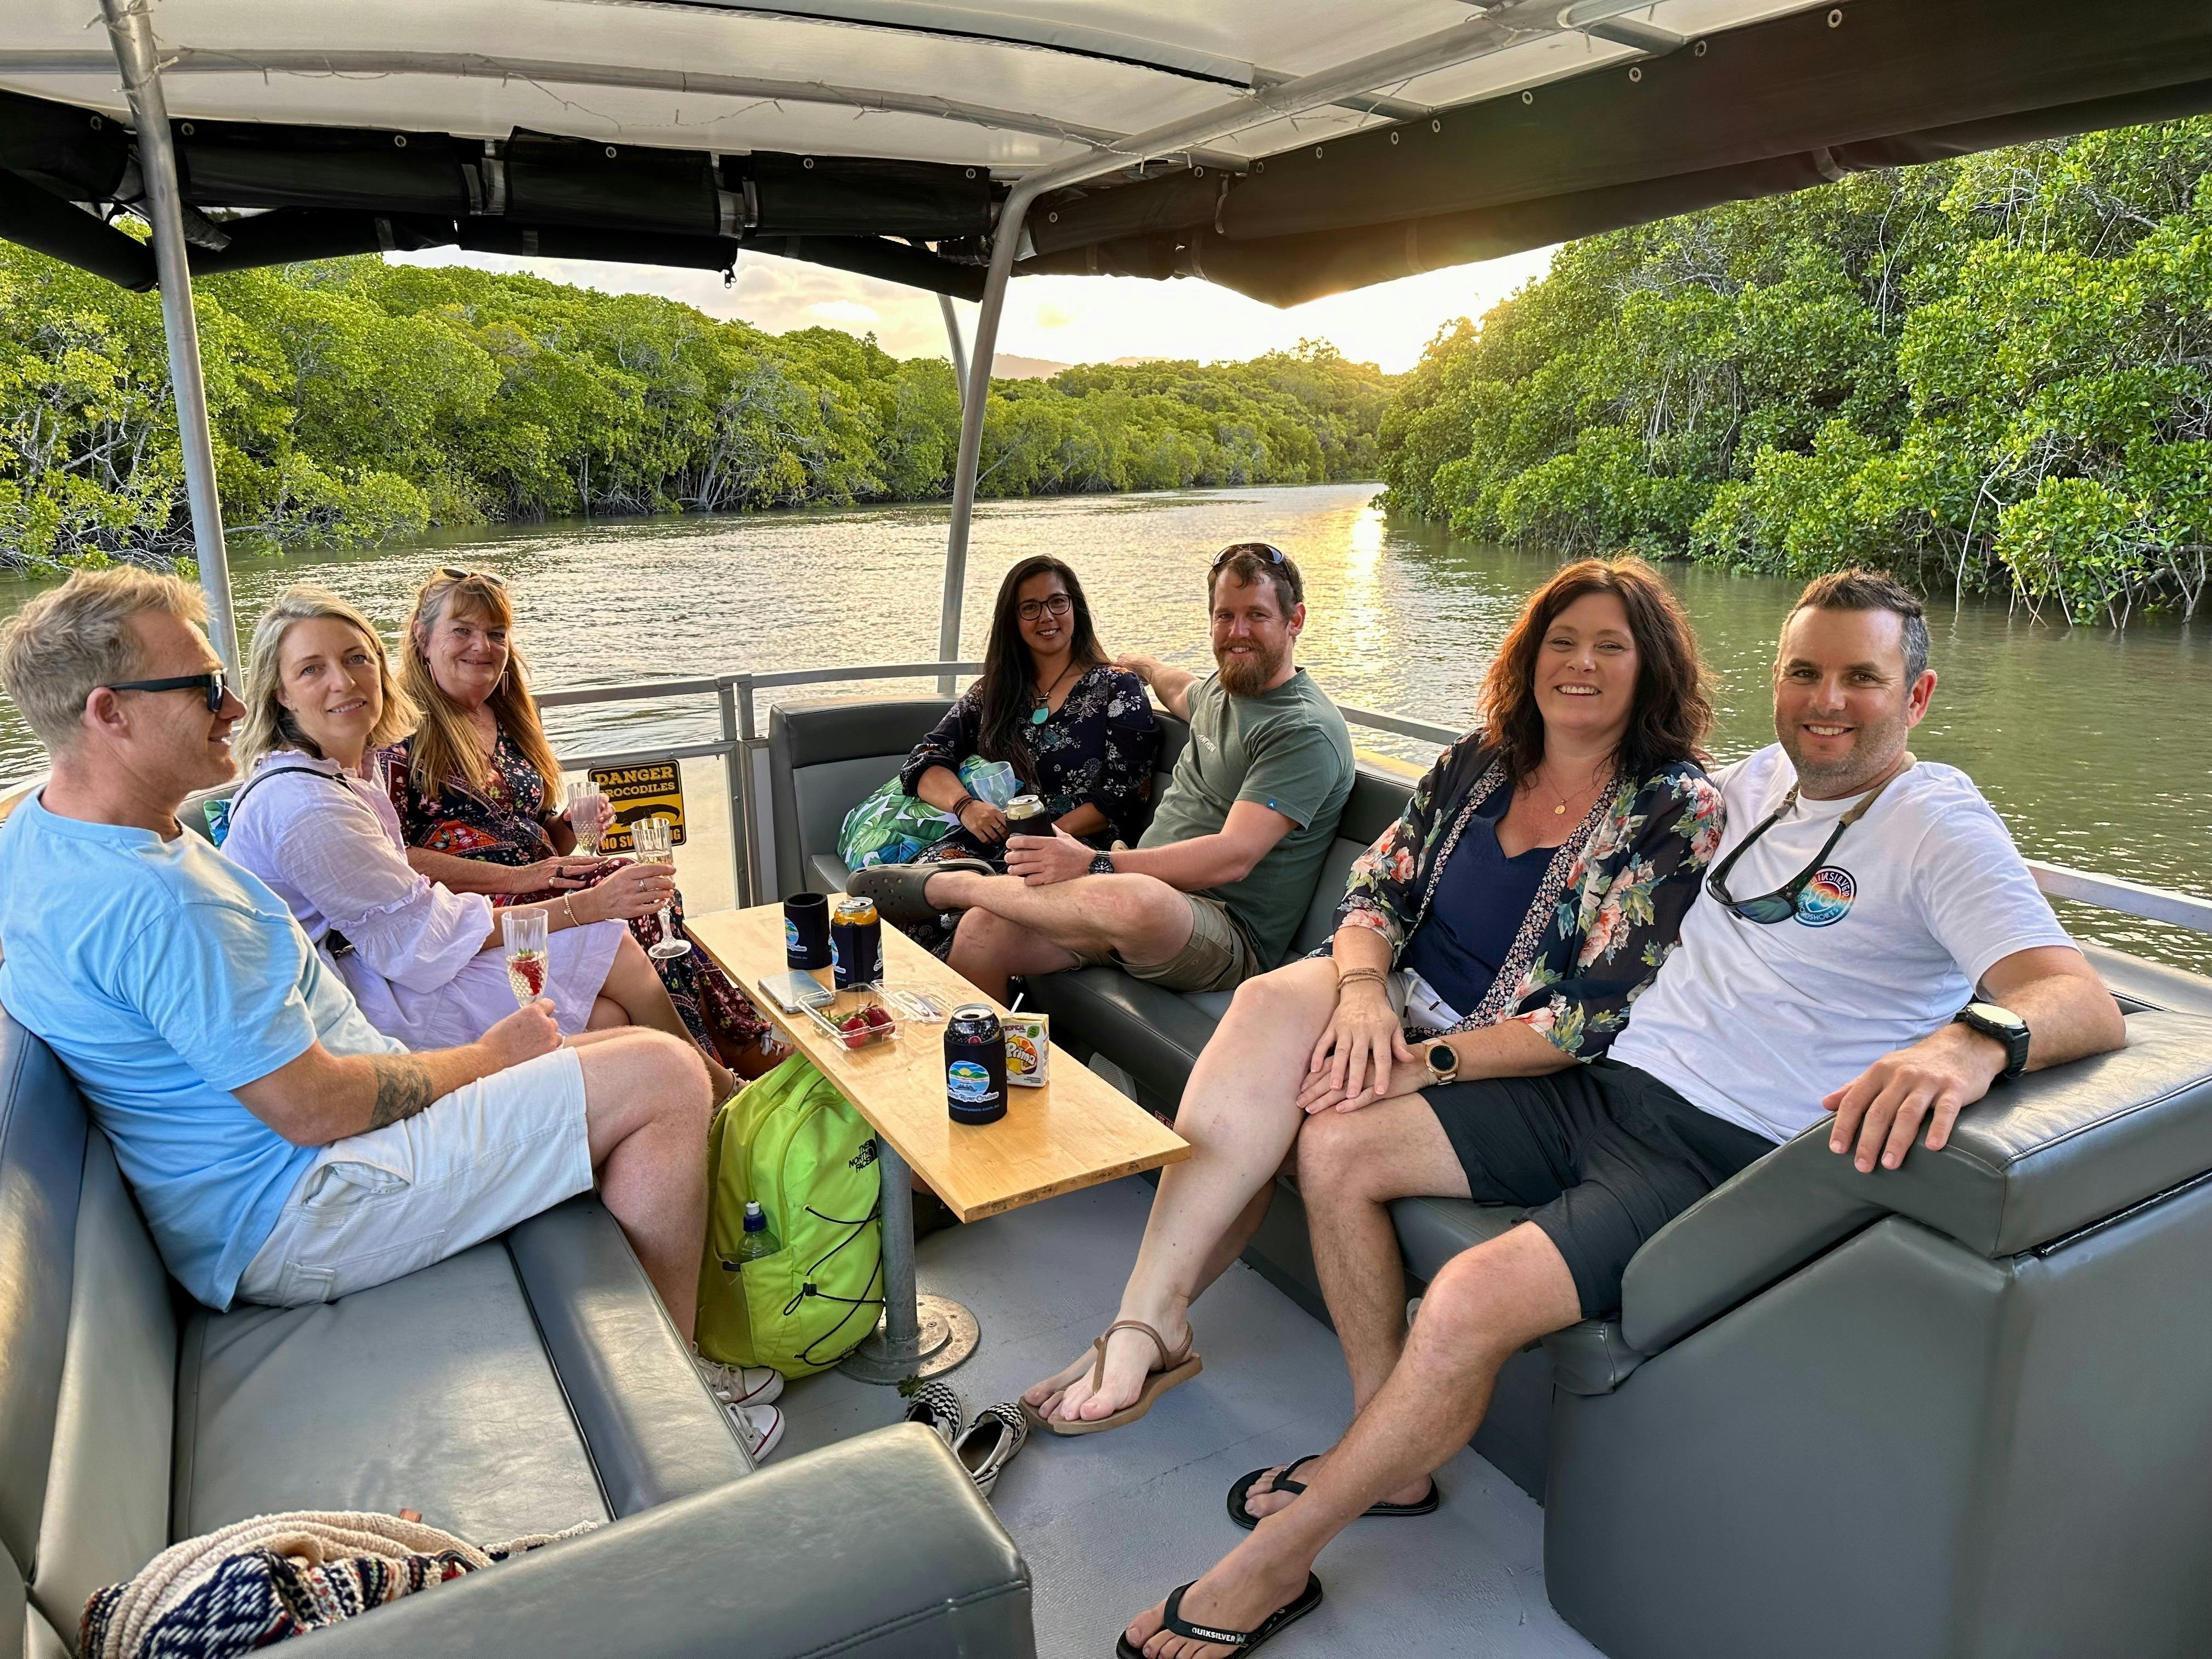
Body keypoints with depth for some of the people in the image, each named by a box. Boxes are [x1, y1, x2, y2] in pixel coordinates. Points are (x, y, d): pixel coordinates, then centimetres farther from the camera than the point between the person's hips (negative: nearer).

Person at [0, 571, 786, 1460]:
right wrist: (486, 1056, -9)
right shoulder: (149, 900, -28)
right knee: (664, 1077, -18)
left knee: (597, 1035, 17)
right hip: (292, 1224, -11)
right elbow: (314, 1109, -26)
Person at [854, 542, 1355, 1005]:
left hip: (1232, 939, -8)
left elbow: (1233, 857, -24)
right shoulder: (1224, 687, 16)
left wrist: (1095, 865, -29)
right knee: (982, 930, -12)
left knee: (1137, 901, -42)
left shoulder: (1306, 732, -13)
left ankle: (946, 884, -20)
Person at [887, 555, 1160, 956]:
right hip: (992, 844, 4)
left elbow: (1125, 798, 0)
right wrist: (965, 805, -10)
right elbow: (924, 763, 12)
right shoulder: (993, 693, 22)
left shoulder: (1117, 689, 10)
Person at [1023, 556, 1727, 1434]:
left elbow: (1601, 1016, -15)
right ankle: (1149, 1321, -25)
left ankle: (1155, 1321, -13)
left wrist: (1427, 1062, -23)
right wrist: (1362, 987, -19)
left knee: (1323, 1128, -29)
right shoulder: (1476, 763, 8)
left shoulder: (1678, 811, -7)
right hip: (1402, 1001, 5)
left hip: (1508, 1072, -4)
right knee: (1272, 1001, -27)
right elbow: (1375, 887, 4)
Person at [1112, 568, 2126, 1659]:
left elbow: (2085, 1003, -22)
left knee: (1470, 1302, -29)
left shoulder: (1939, 828, -8)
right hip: (1610, 1082, 8)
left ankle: (1270, 1567, -7)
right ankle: (1383, 1456, 13)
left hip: (1727, 1150, -8)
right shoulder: (1755, 780, 13)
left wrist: (1973, 1038, -45)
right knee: (1333, 1145, 0)